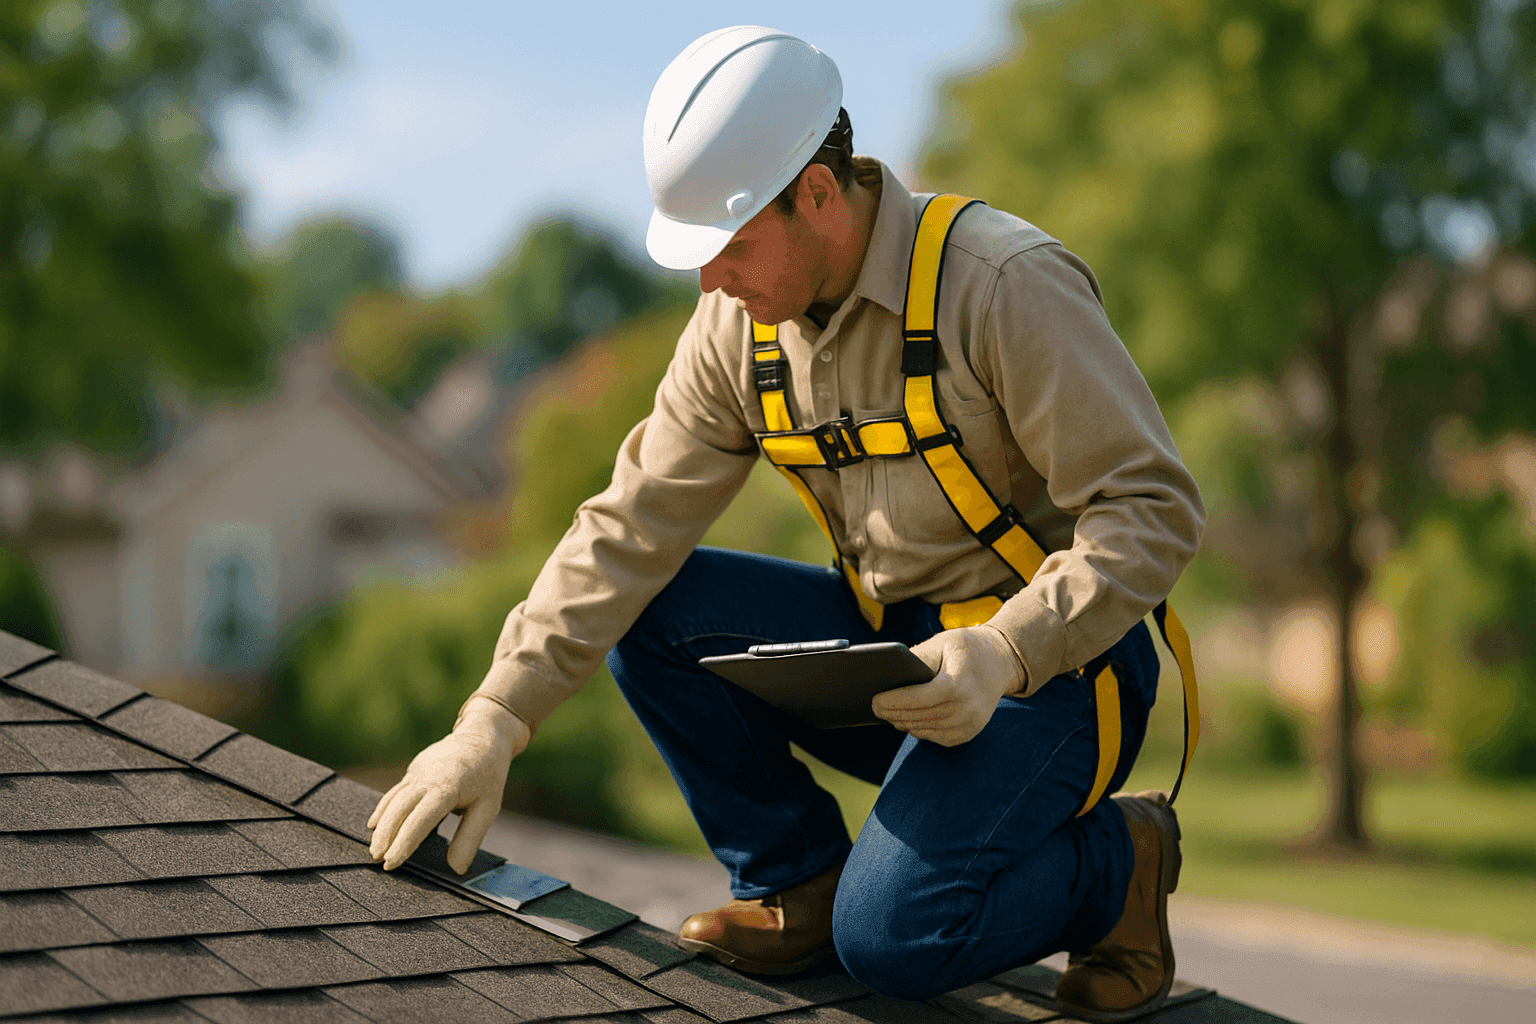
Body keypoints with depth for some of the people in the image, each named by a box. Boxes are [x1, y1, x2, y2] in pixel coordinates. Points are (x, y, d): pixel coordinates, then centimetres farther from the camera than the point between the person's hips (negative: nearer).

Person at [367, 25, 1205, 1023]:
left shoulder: (1006, 282, -20)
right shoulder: (741, 324, -1)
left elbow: (1154, 510, -20)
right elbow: (631, 528, -1)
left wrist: (1002, 653, -31)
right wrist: (494, 722, -8)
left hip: (1048, 667, -6)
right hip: (894, 642, 7)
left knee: (889, 936, -25)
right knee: (654, 614, -11)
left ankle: (1115, 864, 4)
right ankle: (799, 885, 3)